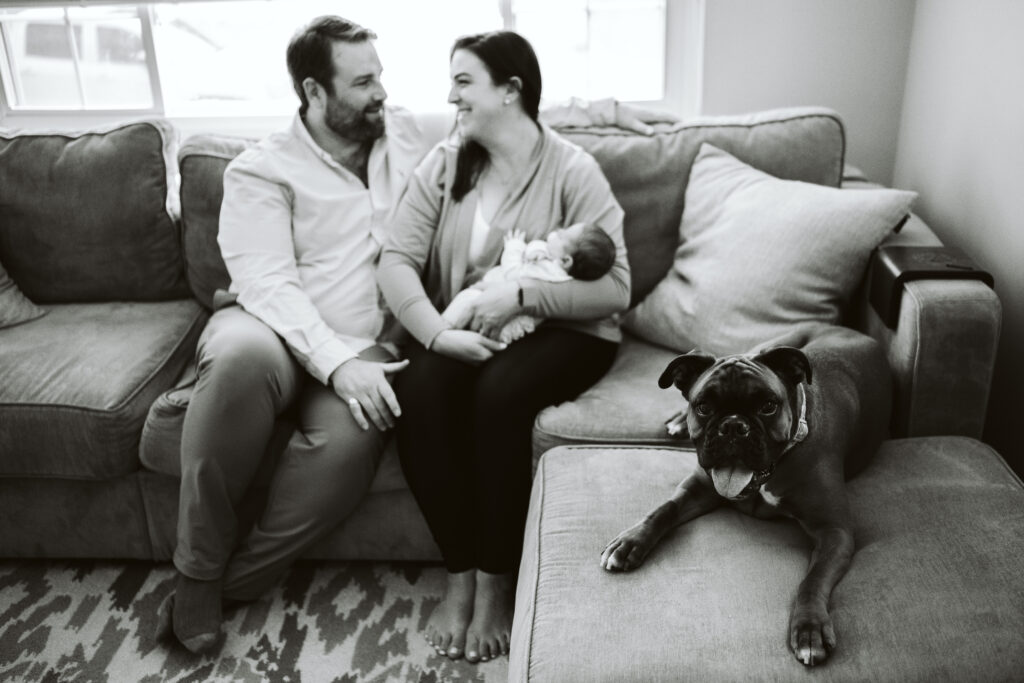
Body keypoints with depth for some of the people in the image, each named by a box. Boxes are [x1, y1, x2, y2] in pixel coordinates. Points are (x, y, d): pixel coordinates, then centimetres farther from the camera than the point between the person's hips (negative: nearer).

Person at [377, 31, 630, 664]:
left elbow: (615, 288, -14)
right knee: (418, 391, -27)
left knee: (499, 391, -33)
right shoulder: (444, 163, 4)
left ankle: (496, 582, -15)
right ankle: (458, 575, -12)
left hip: (558, 331, -3)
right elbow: (397, 261, -6)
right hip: (460, 331, 3)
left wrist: (520, 296, -25)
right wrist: (440, 334, -23)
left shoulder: (572, 170, -8)